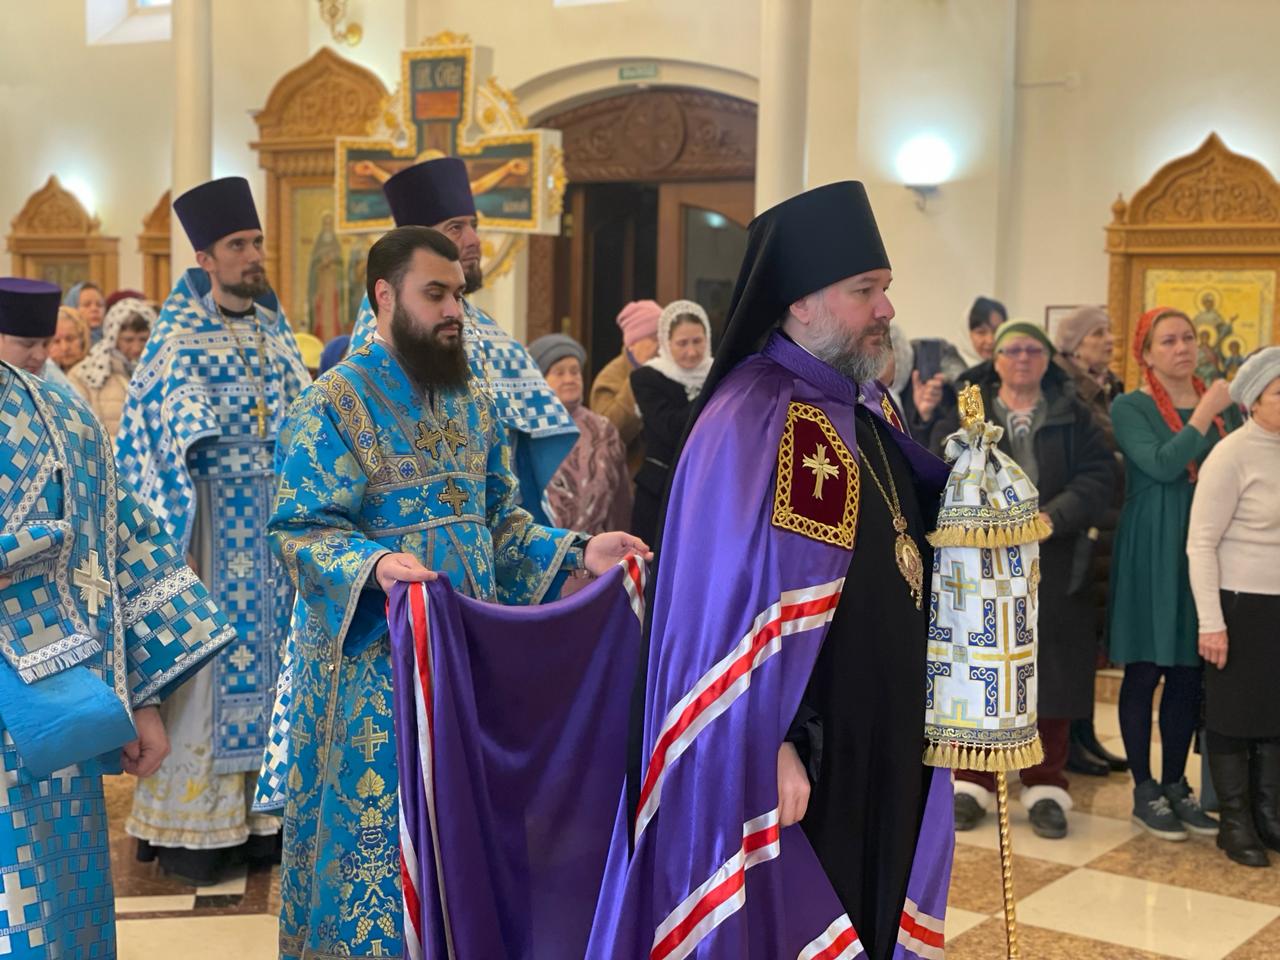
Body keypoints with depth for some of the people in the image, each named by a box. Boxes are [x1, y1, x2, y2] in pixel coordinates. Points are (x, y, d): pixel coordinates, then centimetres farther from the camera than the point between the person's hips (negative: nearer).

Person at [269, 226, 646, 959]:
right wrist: (375, 567, -33)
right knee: (380, 826, 1)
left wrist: (575, 551, -2)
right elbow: (302, 531, -14)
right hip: (378, 665, -6)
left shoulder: (476, 402, 10)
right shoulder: (334, 405, -9)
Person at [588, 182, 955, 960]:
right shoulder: (752, 418, -18)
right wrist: (774, 745, -27)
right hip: (799, 749, -9)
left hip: (881, 737, 9)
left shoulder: (863, 408, 10)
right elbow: (737, 598, -23)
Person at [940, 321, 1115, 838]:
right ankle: (973, 784, 15)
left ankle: (1045, 787, 16)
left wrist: (1053, 516, -19)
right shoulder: (966, 414, 6)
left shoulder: (1074, 416, 7)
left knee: (1050, 675, 4)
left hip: (1054, 570, 1)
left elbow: (1098, 474, -4)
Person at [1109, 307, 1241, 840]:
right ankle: (1145, 791, 12)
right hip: (1152, 554, -5)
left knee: (1189, 675, 10)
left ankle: (1176, 786, 21)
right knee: (1144, 673, 1)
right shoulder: (1129, 407, -5)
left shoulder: (1222, 404, 10)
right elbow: (1161, 466, -19)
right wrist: (1204, 413, -18)